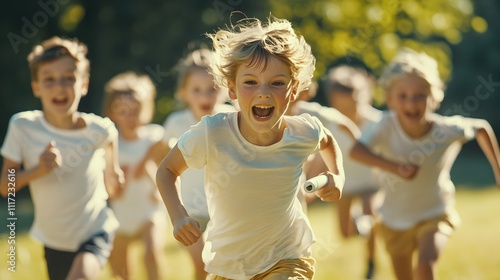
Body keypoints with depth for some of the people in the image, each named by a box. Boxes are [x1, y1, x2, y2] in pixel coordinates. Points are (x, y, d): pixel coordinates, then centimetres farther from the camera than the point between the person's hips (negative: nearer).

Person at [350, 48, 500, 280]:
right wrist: (394, 167, -47)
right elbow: (356, 150, -37)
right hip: (395, 220, 2)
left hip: (435, 215, -2)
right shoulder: (388, 126, -24)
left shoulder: (447, 130, -23)